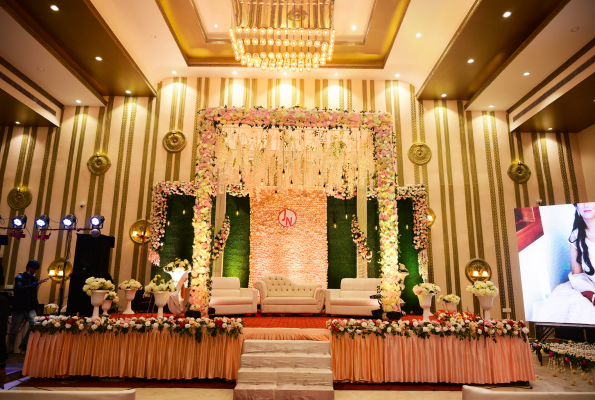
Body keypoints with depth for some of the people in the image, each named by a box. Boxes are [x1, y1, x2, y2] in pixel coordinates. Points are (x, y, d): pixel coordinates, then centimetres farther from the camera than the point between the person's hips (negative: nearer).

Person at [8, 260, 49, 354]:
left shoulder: (34, 278, 10)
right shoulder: (19, 278, -7)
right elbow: (21, 289, -27)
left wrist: (36, 306, 12)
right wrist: (37, 283, -33)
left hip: (30, 308, 4)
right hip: (19, 308, -4)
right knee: (14, 329, 6)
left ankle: (23, 344, 0)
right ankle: (10, 349, 22)